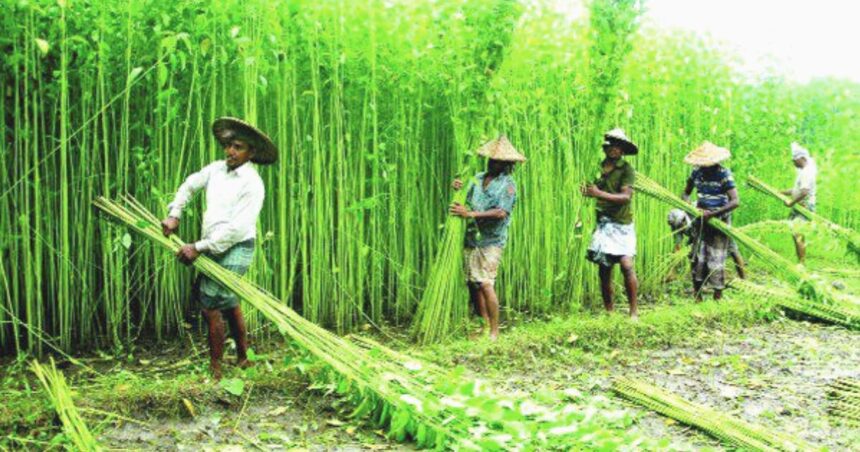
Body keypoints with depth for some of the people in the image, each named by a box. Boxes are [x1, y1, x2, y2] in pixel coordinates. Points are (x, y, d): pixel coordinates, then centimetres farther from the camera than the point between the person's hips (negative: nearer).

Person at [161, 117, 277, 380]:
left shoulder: (252, 184, -18)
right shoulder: (216, 169, 4)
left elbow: (236, 229, -23)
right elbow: (189, 185, 21)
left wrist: (198, 248, -21)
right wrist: (174, 214, 8)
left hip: (235, 250, -8)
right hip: (213, 249, 8)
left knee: (210, 306, -11)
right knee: (229, 303, 20)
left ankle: (215, 370, -1)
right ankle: (243, 358, 36)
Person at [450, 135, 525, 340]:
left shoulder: (508, 184, -7)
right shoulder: (478, 178, 13)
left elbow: (501, 213, -19)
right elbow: (465, 202, 18)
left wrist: (470, 214, -22)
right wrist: (458, 190, -3)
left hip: (491, 241, -6)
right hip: (471, 238, 7)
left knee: (485, 284, -14)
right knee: (473, 283, 8)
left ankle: (494, 331, -6)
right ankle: (484, 325, 21)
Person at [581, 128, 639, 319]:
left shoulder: (626, 169, -6)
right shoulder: (600, 167, 9)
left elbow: (626, 196, -17)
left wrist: (599, 194, -26)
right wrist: (588, 191, -4)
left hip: (621, 224, -5)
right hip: (603, 223, 5)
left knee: (626, 265, -13)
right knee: (603, 269, 7)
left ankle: (634, 311, -3)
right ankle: (608, 310, 18)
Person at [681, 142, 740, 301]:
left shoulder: (724, 174, -14)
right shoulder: (697, 172, 2)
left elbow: (735, 202, -21)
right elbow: (686, 193, 15)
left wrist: (712, 214, -25)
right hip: (701, 221, 5)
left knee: (716, 262, -3)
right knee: (697, 259, 3)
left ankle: (718, 297, 8)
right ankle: (697, 297, 13)